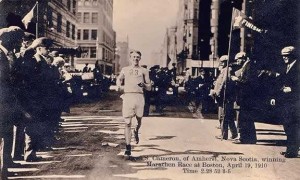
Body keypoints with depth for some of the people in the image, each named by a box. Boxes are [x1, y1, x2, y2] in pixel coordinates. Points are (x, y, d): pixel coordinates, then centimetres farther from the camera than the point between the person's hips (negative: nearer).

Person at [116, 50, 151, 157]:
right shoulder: (125, 70, 18)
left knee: (139, 121, 9)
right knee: (127, 123, -6)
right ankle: (128, 147, -2)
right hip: (127, 96, 0)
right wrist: (118, 85, 17)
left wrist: (144, 85, -9)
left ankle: (136, 132, 44)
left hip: (139, 96, 0)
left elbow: (149, 88, 12)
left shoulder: (144, 71, 14)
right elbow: (119, 78, 37)